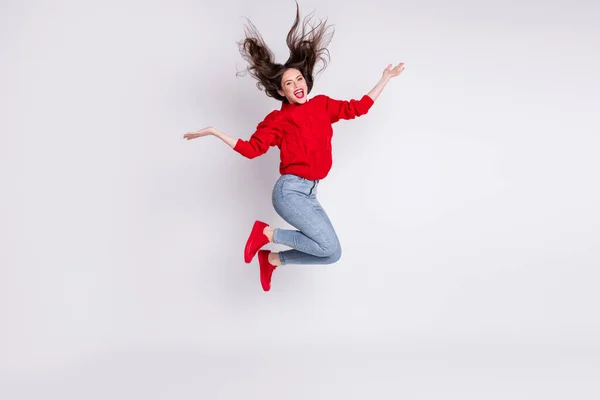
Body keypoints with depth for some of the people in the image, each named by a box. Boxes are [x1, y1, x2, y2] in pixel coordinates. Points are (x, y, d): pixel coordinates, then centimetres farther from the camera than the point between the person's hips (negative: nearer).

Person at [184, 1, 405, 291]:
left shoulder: (323, 105, 12)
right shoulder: (278, 119, -2)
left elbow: (358, 107, 19)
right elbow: (251, 149, -7)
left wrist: (385, 80, 22)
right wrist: (213, 132, -14)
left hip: (309, 195, 7)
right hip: (289, 191, -7)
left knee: (329, 253, 5)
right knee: (331, 249, -18)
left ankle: (273, 259, 20)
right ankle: (267, 233, -3)